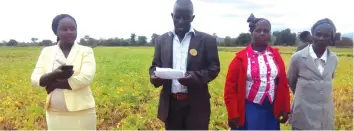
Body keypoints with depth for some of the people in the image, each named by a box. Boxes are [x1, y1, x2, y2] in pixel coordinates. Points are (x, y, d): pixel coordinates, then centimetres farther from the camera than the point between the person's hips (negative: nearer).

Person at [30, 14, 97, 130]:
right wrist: (55, 74, -19)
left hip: (82, 113, -3)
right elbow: (34, 79, 1)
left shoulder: (86, 51, -3)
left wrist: (55, 84, -11)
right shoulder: (47, 52, 7)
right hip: (55, 114, 3)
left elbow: (86, 78, -17)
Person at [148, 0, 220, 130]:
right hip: (170, 103, 3)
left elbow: (214, 67, -2)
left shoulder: (207, 40, -1)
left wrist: (195, 77, -21)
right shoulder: (162, 40, 9)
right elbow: (155, 65, 13)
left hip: (196, 104, -3)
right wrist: (154, 76, -11)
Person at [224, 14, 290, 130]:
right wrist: (233, 115, -10)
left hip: (272, 111, 4)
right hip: (249, 111, -3)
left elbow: (283, 84, 9)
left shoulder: (275, 56, 5)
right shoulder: (241, 57, -6)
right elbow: (230, 87, -7)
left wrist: (285, 109, 6)